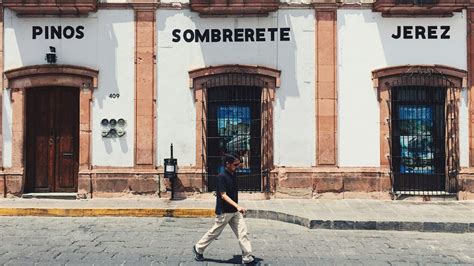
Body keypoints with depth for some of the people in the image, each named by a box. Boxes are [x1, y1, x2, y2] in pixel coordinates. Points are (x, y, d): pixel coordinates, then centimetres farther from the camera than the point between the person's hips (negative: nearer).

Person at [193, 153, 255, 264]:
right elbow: (223, 195, -23)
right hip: (224, 211, -7)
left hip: (234, 211, 7)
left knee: (242, 232, 1)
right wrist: (237, 206, -31)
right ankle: (198, 248, 28)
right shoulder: (222, 176, -19)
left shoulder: (233, 175, 6)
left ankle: (247, 257, 6)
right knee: (215, 232, 8)